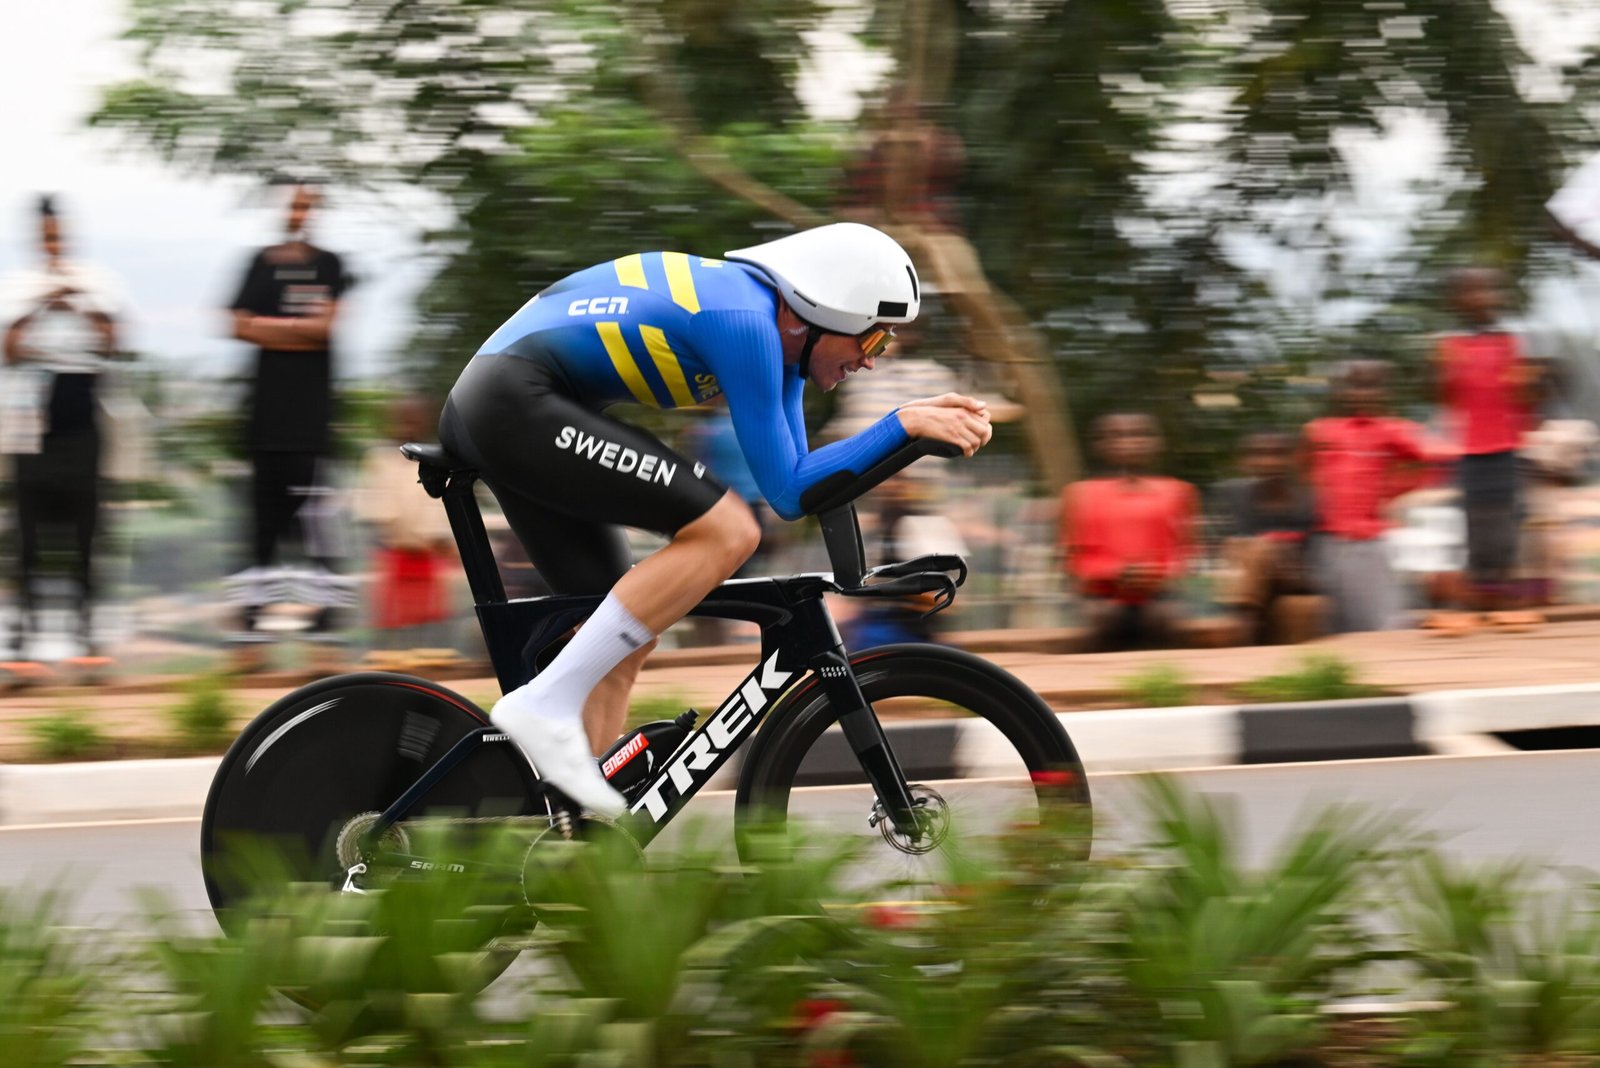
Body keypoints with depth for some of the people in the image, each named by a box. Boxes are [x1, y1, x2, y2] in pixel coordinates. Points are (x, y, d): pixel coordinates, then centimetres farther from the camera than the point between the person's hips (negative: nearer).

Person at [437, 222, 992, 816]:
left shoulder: (776, 329, 13)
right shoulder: (745, 320, -17)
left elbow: (796, 476, 14)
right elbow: (786, 493, -15)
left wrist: (919, 422, 7)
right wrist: (903, 425, -13)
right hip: (517, 403, -11)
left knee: (626, 642, 10)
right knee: (726, 533, -17)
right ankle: (548, 705, -17)